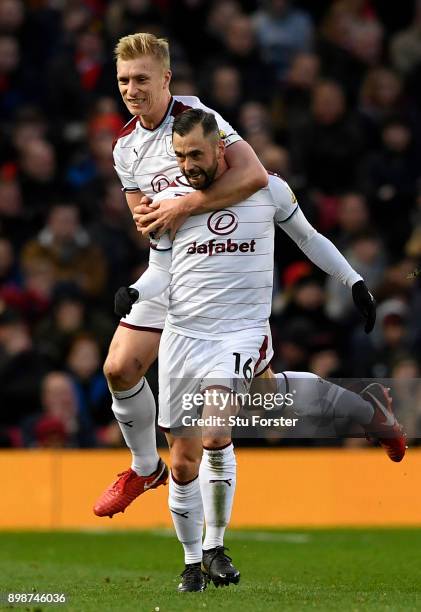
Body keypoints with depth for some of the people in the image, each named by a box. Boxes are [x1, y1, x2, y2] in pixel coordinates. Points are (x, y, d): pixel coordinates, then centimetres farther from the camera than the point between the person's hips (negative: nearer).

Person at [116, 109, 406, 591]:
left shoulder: (267, 189, 0)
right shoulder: (169, 199, 2)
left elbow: (308, 237, 15)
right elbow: (160, 270, 7)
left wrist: (354, 281, 16)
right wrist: (134, 293, -13)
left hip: (242, 332, -2)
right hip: (184, 334, 2)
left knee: (214, 436, -23)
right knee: (183, 464, 2)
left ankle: (215, 546, -3)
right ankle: (193, 562, 19)